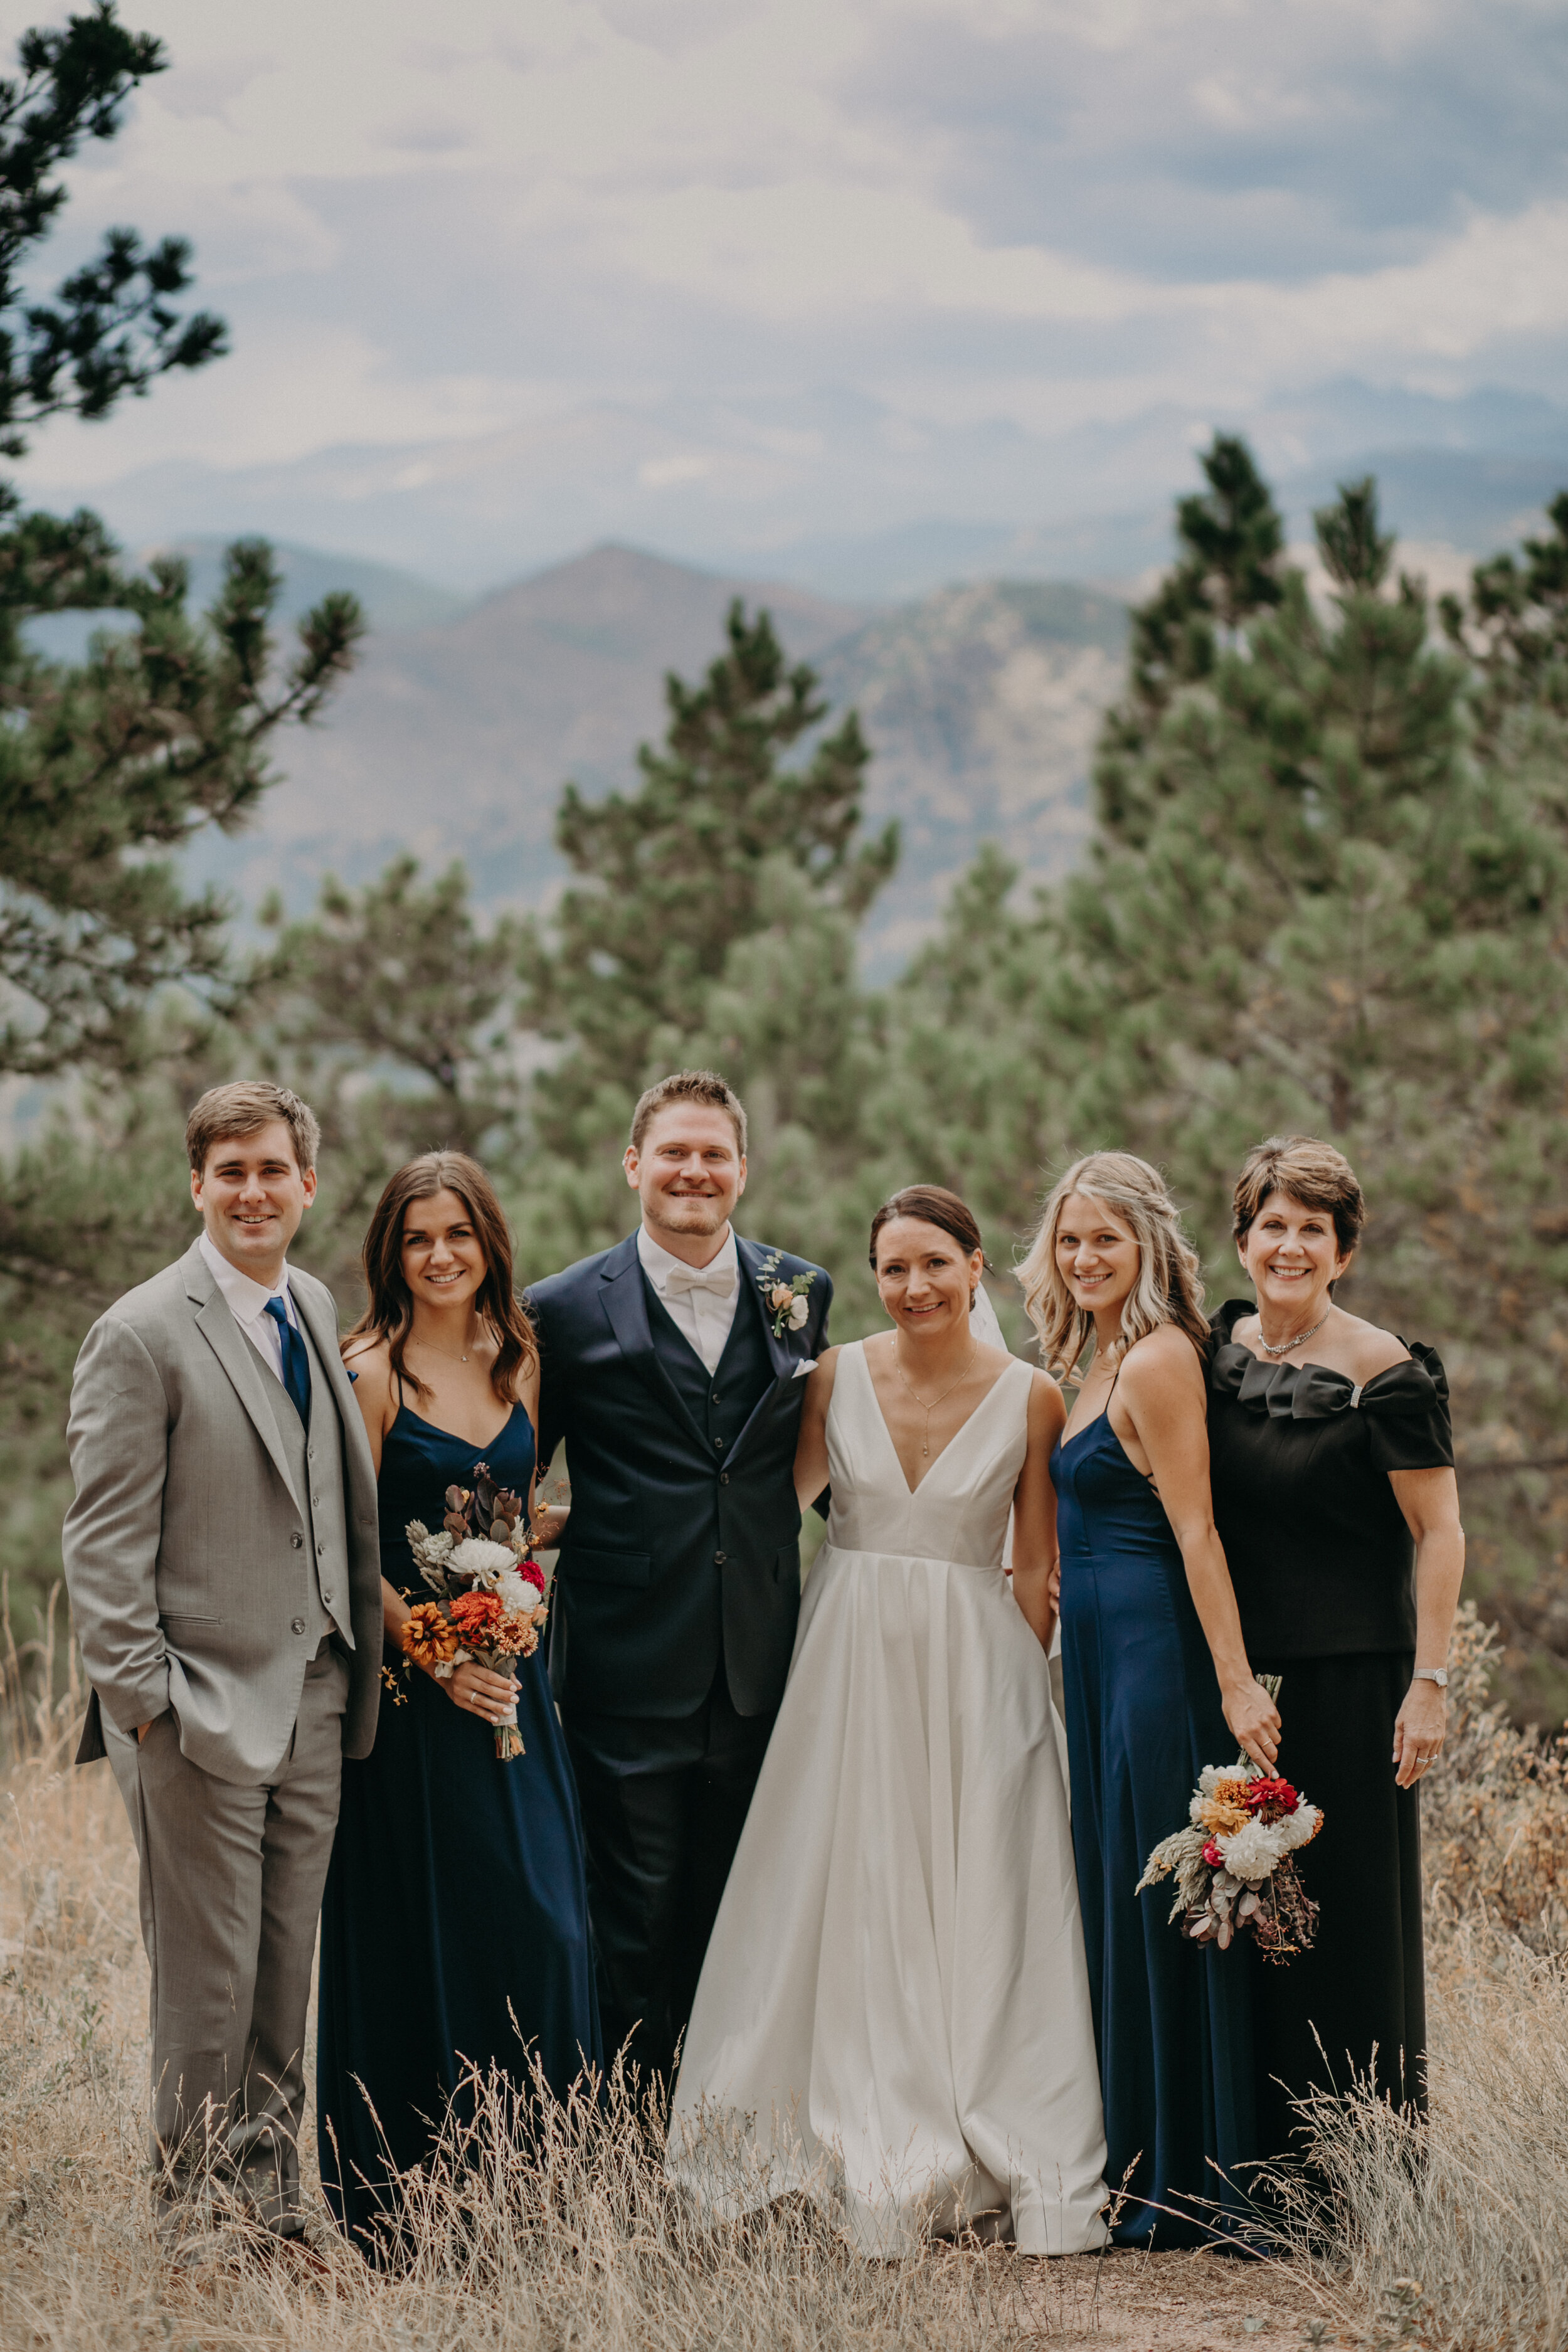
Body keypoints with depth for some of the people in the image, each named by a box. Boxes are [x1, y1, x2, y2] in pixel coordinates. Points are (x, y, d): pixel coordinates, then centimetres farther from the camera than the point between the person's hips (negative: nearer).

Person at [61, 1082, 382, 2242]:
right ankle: (193, 2225, 11)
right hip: (205, 1712, -6)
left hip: (315, 1699, 6)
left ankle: (273, 2201, 24)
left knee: (288, 1972, 12)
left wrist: (368, 1648, 13)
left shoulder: (318, 1310, 11)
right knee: (210, 1984, -1)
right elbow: (104, 1542, -11)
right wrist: (147, 1699, -14)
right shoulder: (142, 1335, -10)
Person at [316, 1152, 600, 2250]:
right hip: (408, 1683, -5)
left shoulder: (520, 1358, 9)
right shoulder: (372, 1369, -7)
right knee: (422, 1924, -3)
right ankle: (405, 2192, 6)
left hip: (510, 1672, 5)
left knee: (540, 1920, 3)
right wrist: (434, 1656, -15)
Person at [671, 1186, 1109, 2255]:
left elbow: (1035, 1571, 3)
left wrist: (1014, 1689, -1)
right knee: (857, 1904, 1)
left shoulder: (1030, 1398, -3)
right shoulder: (837, 1377, 0)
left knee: (983, 1910, -1)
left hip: (976, 1666, -1)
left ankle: (1002, 2163, 7)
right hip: (851, 1656, 1)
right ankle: (885, 2159, 9)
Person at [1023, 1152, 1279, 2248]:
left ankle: (1184, 2182, 1)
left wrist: (1234, 1682, -21)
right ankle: (1129, 2156, 20)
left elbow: (1196, 1530, -18)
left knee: (1156, 1902, -5)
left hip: (1155, 1650, -10)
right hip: (1101, 1658, 10)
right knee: (1112, 1898, 12)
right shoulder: (1103, 1362, 16)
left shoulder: (1157, 1360, -14)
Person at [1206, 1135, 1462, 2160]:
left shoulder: (1386, 1373, -9)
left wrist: (1430, 1683, -15)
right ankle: (1264, 2163, 17)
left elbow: (1439, 1534, -10)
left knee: (1352, 1917, 0)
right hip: (1236, 1677, 5)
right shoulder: (1217, 1352, 7)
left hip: (1352, 1677, -5)